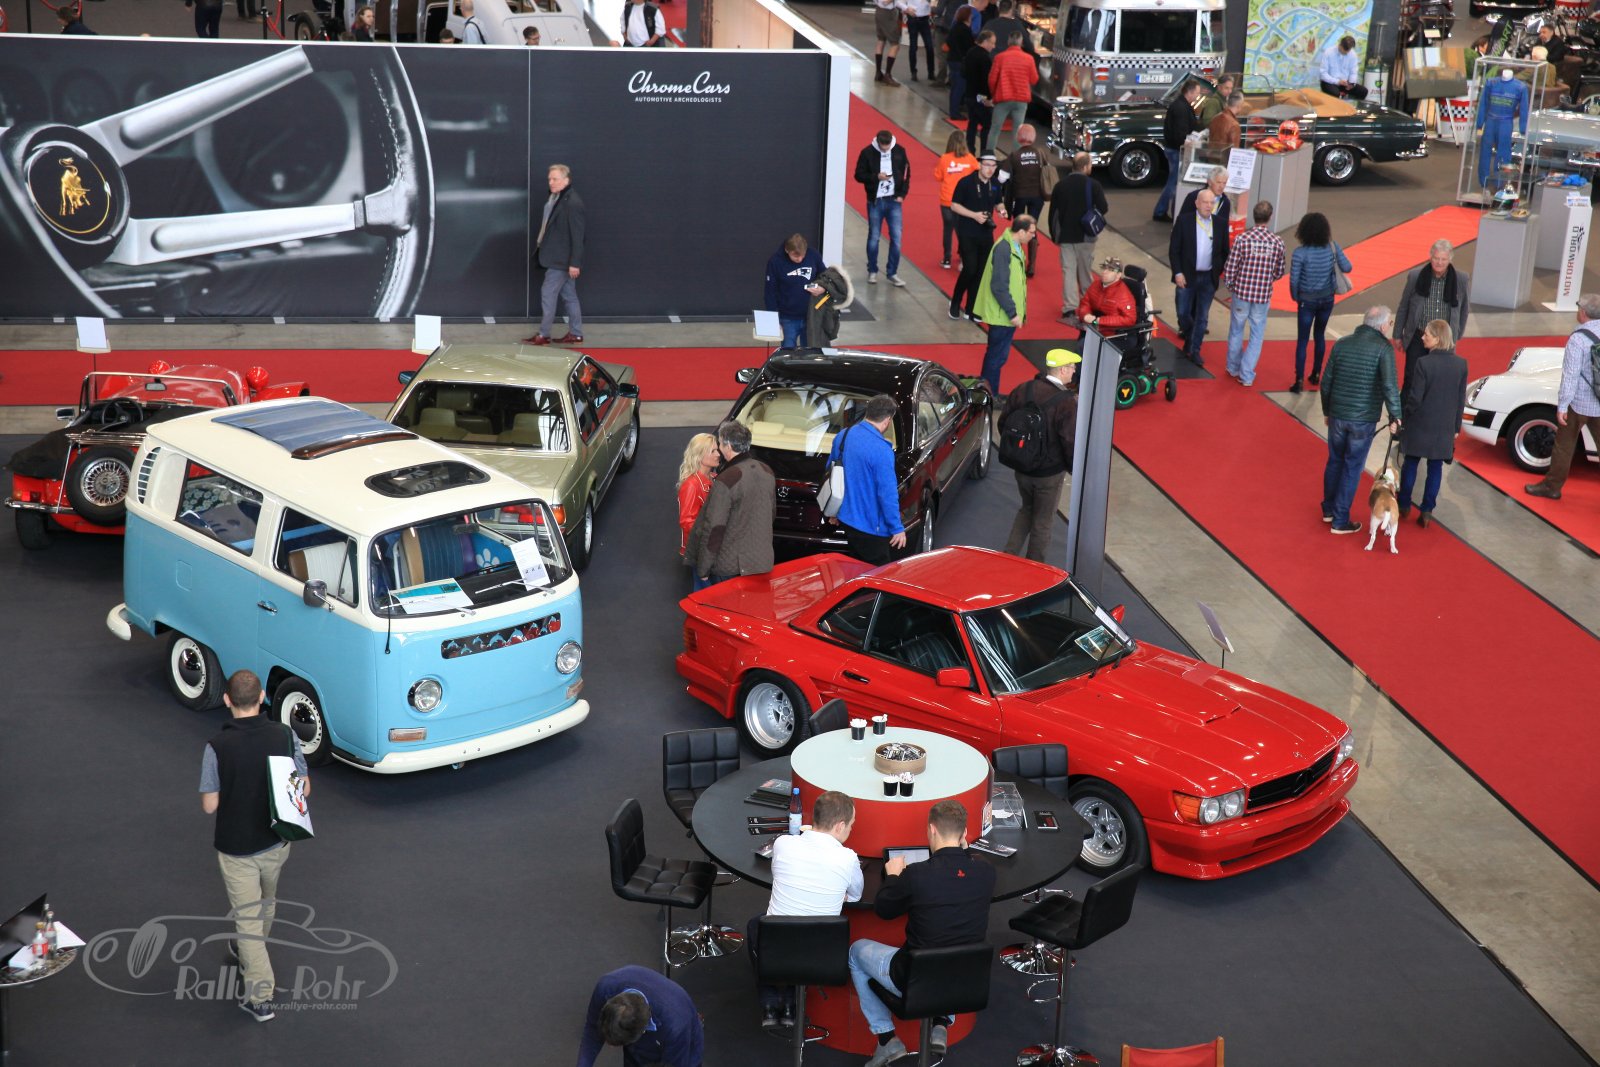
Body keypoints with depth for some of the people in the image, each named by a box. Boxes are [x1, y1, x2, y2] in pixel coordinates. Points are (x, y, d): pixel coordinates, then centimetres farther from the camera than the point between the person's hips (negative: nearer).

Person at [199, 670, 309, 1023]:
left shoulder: (217, 747, -21)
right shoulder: (285, 736, -13)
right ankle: (252, 957, 53)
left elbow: (209, 805, -15)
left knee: (247, 918, 5)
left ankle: (261, 997, 4)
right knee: (266, 904, 28)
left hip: (236, 847, -3)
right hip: (276, 843, 4)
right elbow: (304, 788, -5)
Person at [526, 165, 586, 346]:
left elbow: (577, 235, -20)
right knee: (568, 295, 13)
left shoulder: (573, 202, -19)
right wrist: (540, 243, 14)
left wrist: (574, 263, -20)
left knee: (548, 293, -4)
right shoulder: (554, 198, 9)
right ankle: (576, 334, 20)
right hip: (556, 257, 9)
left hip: (562, 260, -9)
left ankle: (543, 335, 5)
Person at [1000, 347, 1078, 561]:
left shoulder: (1023, 390, -4)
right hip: (1050, 473, -5)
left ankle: (1008, 556, 20)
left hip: (1021, 468, 5)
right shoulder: (1067, 402, -23)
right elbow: (1071, 442, -21)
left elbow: (1004, 422, 5)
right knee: (1043, 522, 11)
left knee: (1027, 509, 27)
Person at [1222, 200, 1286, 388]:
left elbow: (1230, 268, -10)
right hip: (1263, 295, 0)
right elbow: (1281, 271, 3)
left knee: (1236, 330, 19)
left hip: (1242, 292, 0)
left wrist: (1230, 286, 9)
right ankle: (1246, 376, 12)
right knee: (1257, 335, 12)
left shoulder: (1242, 238, -13)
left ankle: (1233, 369, 32)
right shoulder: (1277, 242, -8)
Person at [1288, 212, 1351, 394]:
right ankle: (1316, 374, 32)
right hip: (1327, 299, 4)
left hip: (1307, 301, -4)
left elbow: (1294, 280, -18)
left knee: (1302, 340, 4)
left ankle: (1299, 380, 2)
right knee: (1320, 335, 22)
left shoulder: (1300, 253, -20)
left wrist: (1295, 297, 0)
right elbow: (1347, 268, -10)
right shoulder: (1332, 248, -11)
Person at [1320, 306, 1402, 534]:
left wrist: (1326, 411, 19)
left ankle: (1328, 510, 33)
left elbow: (1326, 381, 6)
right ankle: (1340, 521, 12)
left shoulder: (1341, 343, 2)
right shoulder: (1383, 347, -12)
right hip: (1364, 420, -4)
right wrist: (1395, 417, -12)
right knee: (1352, 469, 6)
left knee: (1334, 461, 21)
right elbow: (1389, 385, -21)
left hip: (1337, 415, 4)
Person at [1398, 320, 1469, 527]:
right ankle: (1427, 510, 12)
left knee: (1410, 463, 15)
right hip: (1445, 427, 3)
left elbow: (1415, 398, -16)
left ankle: (1404, 505, 26)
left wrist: (1403, 413, 2)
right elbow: (1461, 400, 2)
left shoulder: (1423, 363, -20)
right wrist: (1456, 427, 12)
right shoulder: (1461, 364, -5)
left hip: (1420, 424, -3)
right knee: (1435, 468, 12)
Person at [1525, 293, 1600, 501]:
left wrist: (1562, 406, -14)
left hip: (1579, 403, -5)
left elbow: (1570, 376, -19)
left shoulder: (1578, 339, -19)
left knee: (1564, 446, 9)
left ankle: (1552, 487, 20)